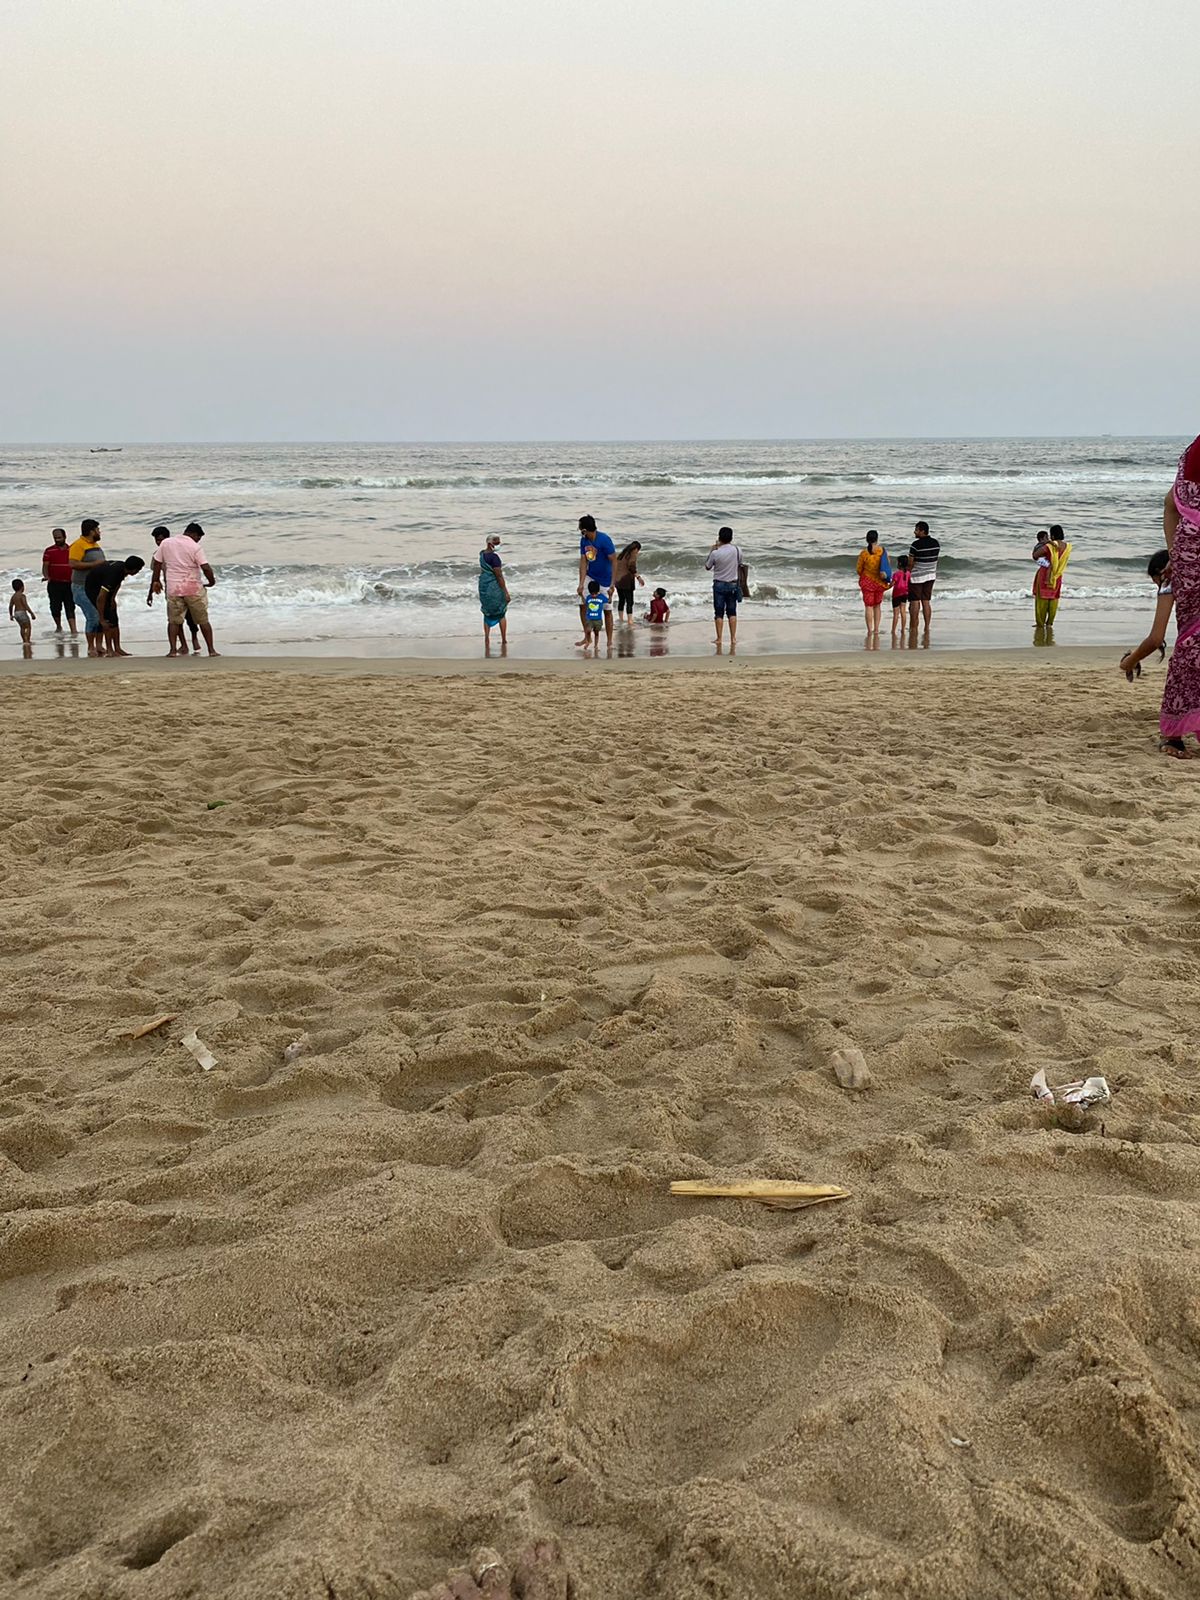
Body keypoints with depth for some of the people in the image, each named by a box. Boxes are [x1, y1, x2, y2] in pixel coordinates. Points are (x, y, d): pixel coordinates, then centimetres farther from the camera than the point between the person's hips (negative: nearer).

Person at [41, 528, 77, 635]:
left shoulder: (71, 550, 10)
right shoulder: (49, 551, 4)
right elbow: (45, 566, -2)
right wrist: (46, 577, -19)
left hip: (69, 584, 1)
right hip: (54, 584, -1)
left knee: (70, 608, -5)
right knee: (55, 608, 2)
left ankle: (73, 630, -12)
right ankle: (58, 627, 23)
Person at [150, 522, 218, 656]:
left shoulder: (165, 543, 5)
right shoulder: (195, 547, -8)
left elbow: (157, 563, 10)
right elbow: (206, 568, -15)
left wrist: (156, 581, 21)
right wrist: (211, 582, 2)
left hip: (173, 589, 2)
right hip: (194, 589, -2)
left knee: (173, 621, 10)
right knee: (203, 620, 8)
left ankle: (173, 650, -2)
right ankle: (211, 650, 7)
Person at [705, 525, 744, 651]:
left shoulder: (715, 553, -15)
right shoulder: (737, 550, -6)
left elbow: (707, 567, 1)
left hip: (719, 585, -3)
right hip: (732, 584, 3)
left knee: (719, 613, 2)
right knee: (732, 612, 10)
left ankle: (719, 639, 2)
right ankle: (733, 638, 9)